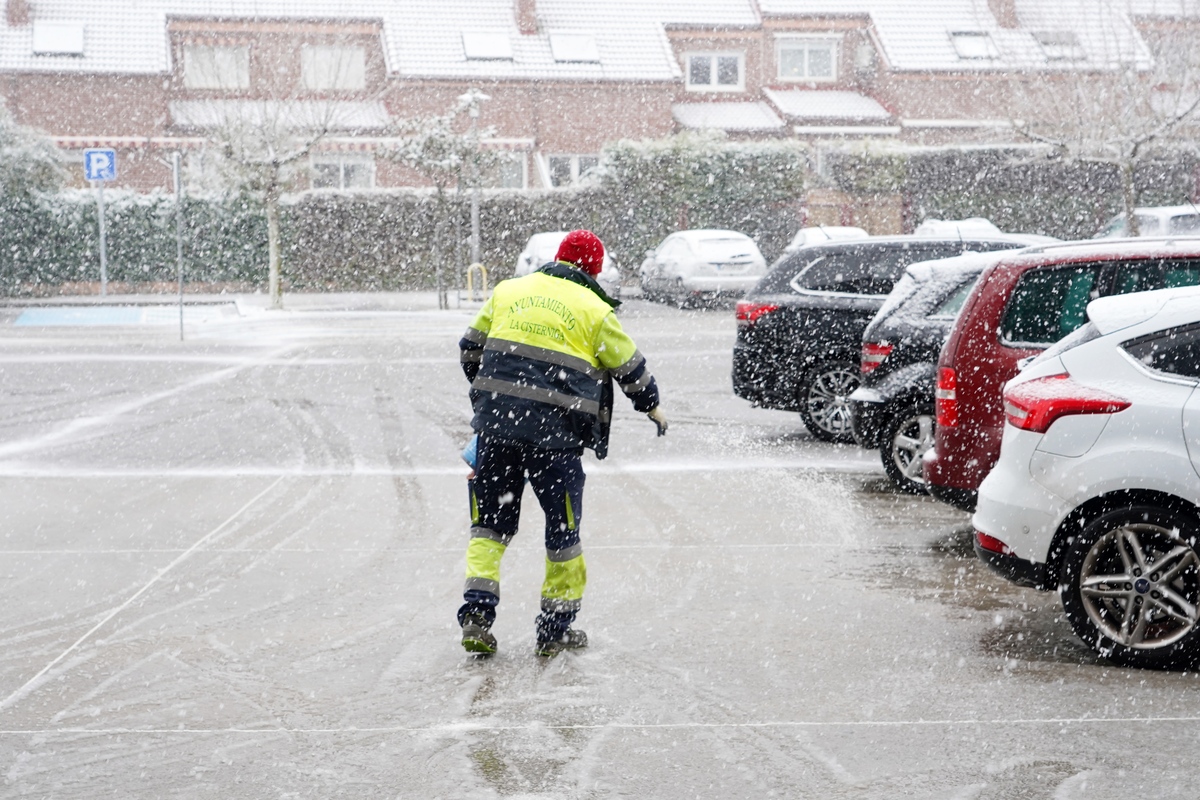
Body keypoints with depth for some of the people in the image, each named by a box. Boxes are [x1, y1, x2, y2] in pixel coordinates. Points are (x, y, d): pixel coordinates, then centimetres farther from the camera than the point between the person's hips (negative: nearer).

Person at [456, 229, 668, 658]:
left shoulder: (508, 291, 12)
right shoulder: (594, 310, 2)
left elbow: (471, 348, 20)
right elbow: (629, 367, 11)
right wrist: (652, 406, 29)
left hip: (496, 423, 3)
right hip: (556, 433, -3)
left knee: (491, 522, 13)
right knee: (562, 527, 10)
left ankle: (477, 611, -2)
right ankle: (556, 629, 15)